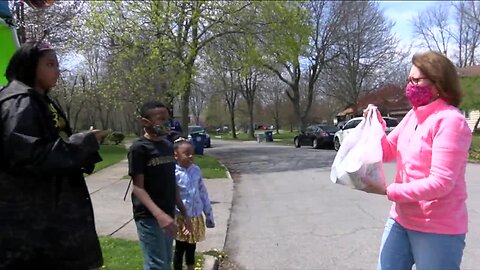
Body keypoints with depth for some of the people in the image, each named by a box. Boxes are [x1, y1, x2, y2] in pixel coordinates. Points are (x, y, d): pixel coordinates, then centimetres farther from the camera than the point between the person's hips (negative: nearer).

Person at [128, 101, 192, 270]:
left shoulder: (168, 146, 9)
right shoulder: (139, 148, -12)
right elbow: (138, 187, -16)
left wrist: (184, 213, 15)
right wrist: (159, 214, -30)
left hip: (168, 215, 7)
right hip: (148, 217, -7)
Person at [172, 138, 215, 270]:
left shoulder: (196, 170, -1)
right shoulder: (173, 172, -17)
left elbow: (203, 193, 6)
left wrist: (209, 215, 10)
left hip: (196, 217, 5)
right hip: (181, 218, -5)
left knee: (191, 248, 20)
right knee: (180, 249, 11)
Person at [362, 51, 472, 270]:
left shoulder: (450, 121, -18)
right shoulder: (413, 115, 7)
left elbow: (440, 183, -23)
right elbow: (388, 152, 14)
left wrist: (388, 191, -23)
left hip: (437, 229, -7)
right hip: (401, 219, 8)